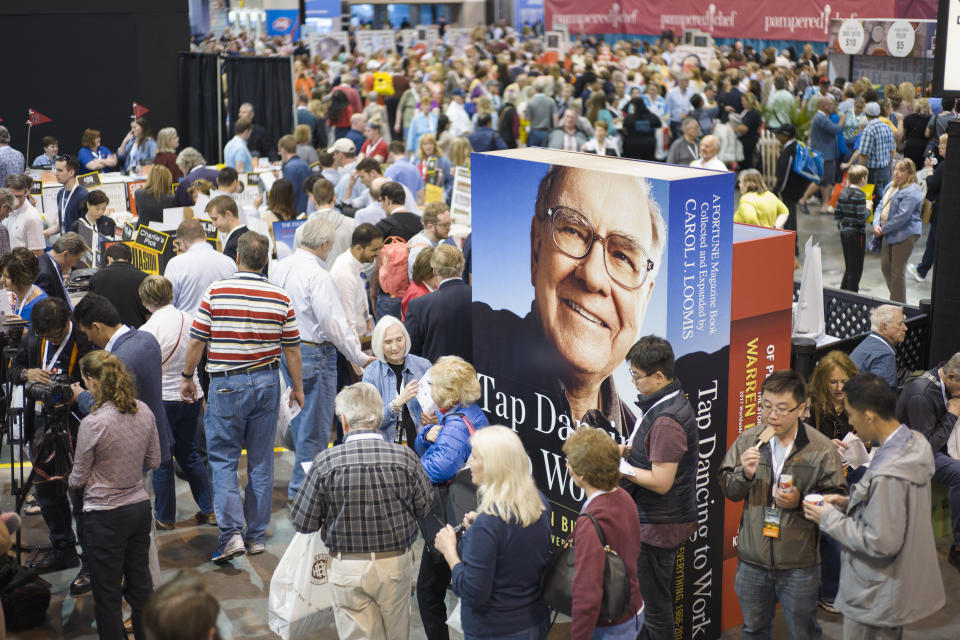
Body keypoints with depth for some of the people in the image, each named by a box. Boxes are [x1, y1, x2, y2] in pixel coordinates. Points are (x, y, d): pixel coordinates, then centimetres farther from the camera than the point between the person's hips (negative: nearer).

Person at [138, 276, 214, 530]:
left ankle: (165, 517, 19)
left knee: (161, 459, 9)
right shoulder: (189, 320, -3)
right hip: (191, 395, 5)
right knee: (189, 453, 19)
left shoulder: (148, 330, -17)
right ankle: (210, 509, 20)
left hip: (162, 398, -5)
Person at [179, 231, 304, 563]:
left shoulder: (216, 292, -7)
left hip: (226, 385, -3)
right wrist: (297, 387, 16)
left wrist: (187, 377, 11)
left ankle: (231, 532, -8)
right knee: (261, 461, 10)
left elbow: (197, 340, -4)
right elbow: (291, 348, 3)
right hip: (266, 382, 3)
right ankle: (256, 536, 16)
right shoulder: (280, 297, -1)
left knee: (223, 459, 5)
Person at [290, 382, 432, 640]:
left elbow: (303, 523, -7)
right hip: (397, 562, 2)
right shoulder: (405, 457, -11)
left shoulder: (326, 462, -15)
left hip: (348, 568, -1)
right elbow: (423, 508, 3)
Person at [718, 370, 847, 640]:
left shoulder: (821, 448, -10)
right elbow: (728, 490, 5)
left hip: (799, 565, -3)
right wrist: (744, 474, -16)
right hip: (752, 559, 3)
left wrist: (801, 501, -21)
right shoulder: (748, 440, -2)